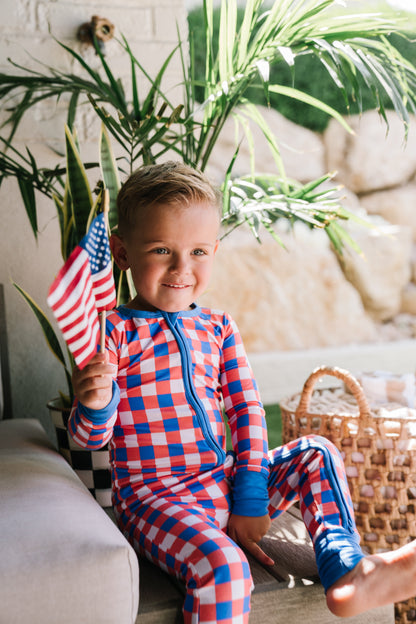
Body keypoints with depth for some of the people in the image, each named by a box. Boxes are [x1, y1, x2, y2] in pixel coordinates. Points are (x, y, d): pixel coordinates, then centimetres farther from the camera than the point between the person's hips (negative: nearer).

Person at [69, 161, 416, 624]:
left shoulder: (217, 328, 7)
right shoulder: (115, 332, -10)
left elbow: (245, 409, 6)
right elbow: (89, 438, -9)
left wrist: (250, 500, -3)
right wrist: (95, 405, -34)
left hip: (224, 482, 6)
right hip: (155, 496, -6)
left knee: (315, 455, 0)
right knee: (220, 563, -32)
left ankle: (345, 573, -7)